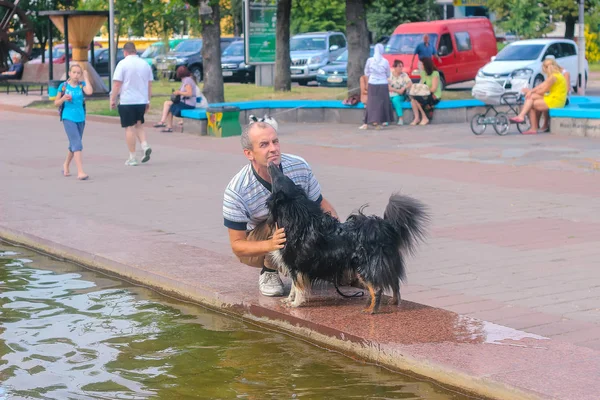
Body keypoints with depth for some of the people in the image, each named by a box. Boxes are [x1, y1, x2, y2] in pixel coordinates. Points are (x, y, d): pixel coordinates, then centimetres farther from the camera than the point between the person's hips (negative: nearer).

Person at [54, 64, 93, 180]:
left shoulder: (82, 85, 2)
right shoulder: (63, 86, -2)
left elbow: (89, 92, -20)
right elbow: (56, 103, 5)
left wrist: (86, 78, -10)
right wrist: (63, 98, -16)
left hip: (80, 118, 4)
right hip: (68, 118, -4)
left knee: (74, 144, 19)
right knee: (77, 143, -15)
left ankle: (66, 165, 42)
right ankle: (80, 172, -19)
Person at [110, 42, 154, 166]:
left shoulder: (123, 64, -8)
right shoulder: (145, 64, 7)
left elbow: (117, 83, -12)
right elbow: (149, 85, 11)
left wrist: (113, 99, -4)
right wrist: (148, 101, 18)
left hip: (127, 101, -5)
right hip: (142, 100, 5)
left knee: (130, 128, 1)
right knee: (139, 124, 20)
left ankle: (132, 158, 3)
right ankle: (145, 146, -3)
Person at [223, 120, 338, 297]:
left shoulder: (299, 167, -18)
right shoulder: (237, 191, -27)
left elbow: (322, 206, -3)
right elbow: (237, 245, -22)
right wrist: (270, 245, -42)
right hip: (256, 248, -4)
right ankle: (268, 272, -10)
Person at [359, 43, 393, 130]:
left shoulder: (370, 60, -6)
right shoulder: (385, 61, -7)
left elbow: (366, 73, 6)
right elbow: (388, 75, 6)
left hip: (372, 84, 1)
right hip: (383, 85, -1)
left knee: (371, 103, 6)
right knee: (381, 103, 5)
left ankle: (366, 123, 3)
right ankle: (378, 123, 2)